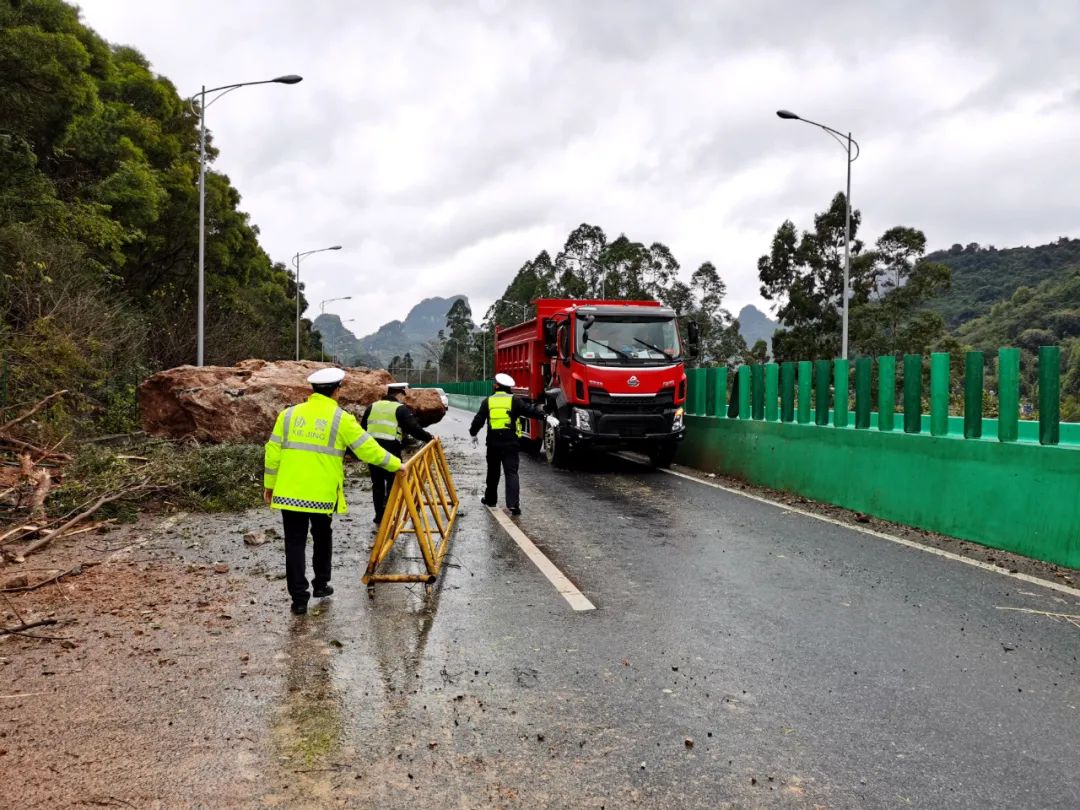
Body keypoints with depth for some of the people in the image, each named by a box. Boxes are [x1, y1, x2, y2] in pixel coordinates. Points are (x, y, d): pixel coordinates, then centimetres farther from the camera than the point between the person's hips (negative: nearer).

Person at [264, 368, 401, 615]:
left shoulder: (288, 414, 5)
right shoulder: (341, 419, -5)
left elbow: (273, 452, 7)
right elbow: (368, 449, -5)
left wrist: (269, 485, 17)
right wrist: (395, 465, 9)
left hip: (289, 491, 2)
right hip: (322, 493, -2)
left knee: (295, 543, 6)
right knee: (322, 538, 21)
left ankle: (299, 598, 3)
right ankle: (321, 584, 33)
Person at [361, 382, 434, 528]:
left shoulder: (372, 407, 14)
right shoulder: (400, 409, -3)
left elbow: (362, 429, 18)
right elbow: (414, 429, -11)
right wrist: (429, 438, -1)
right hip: (390, 451, -5)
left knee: (377, 484, 13)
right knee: (393, 484, 5)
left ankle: (379, 517, 18)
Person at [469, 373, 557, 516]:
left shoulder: (488, 401, 4)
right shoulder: (514, 401, -2)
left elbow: (478, 420, 6)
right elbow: (530, 410, -12)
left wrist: (473, 434, 20)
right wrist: (546, 417, -15)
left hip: (493, 443, 2)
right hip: (510, 442, -2)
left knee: (493, 472, 18)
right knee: (511, 473, -4)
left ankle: (490, 499, 31)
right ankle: (514, 504, -16)